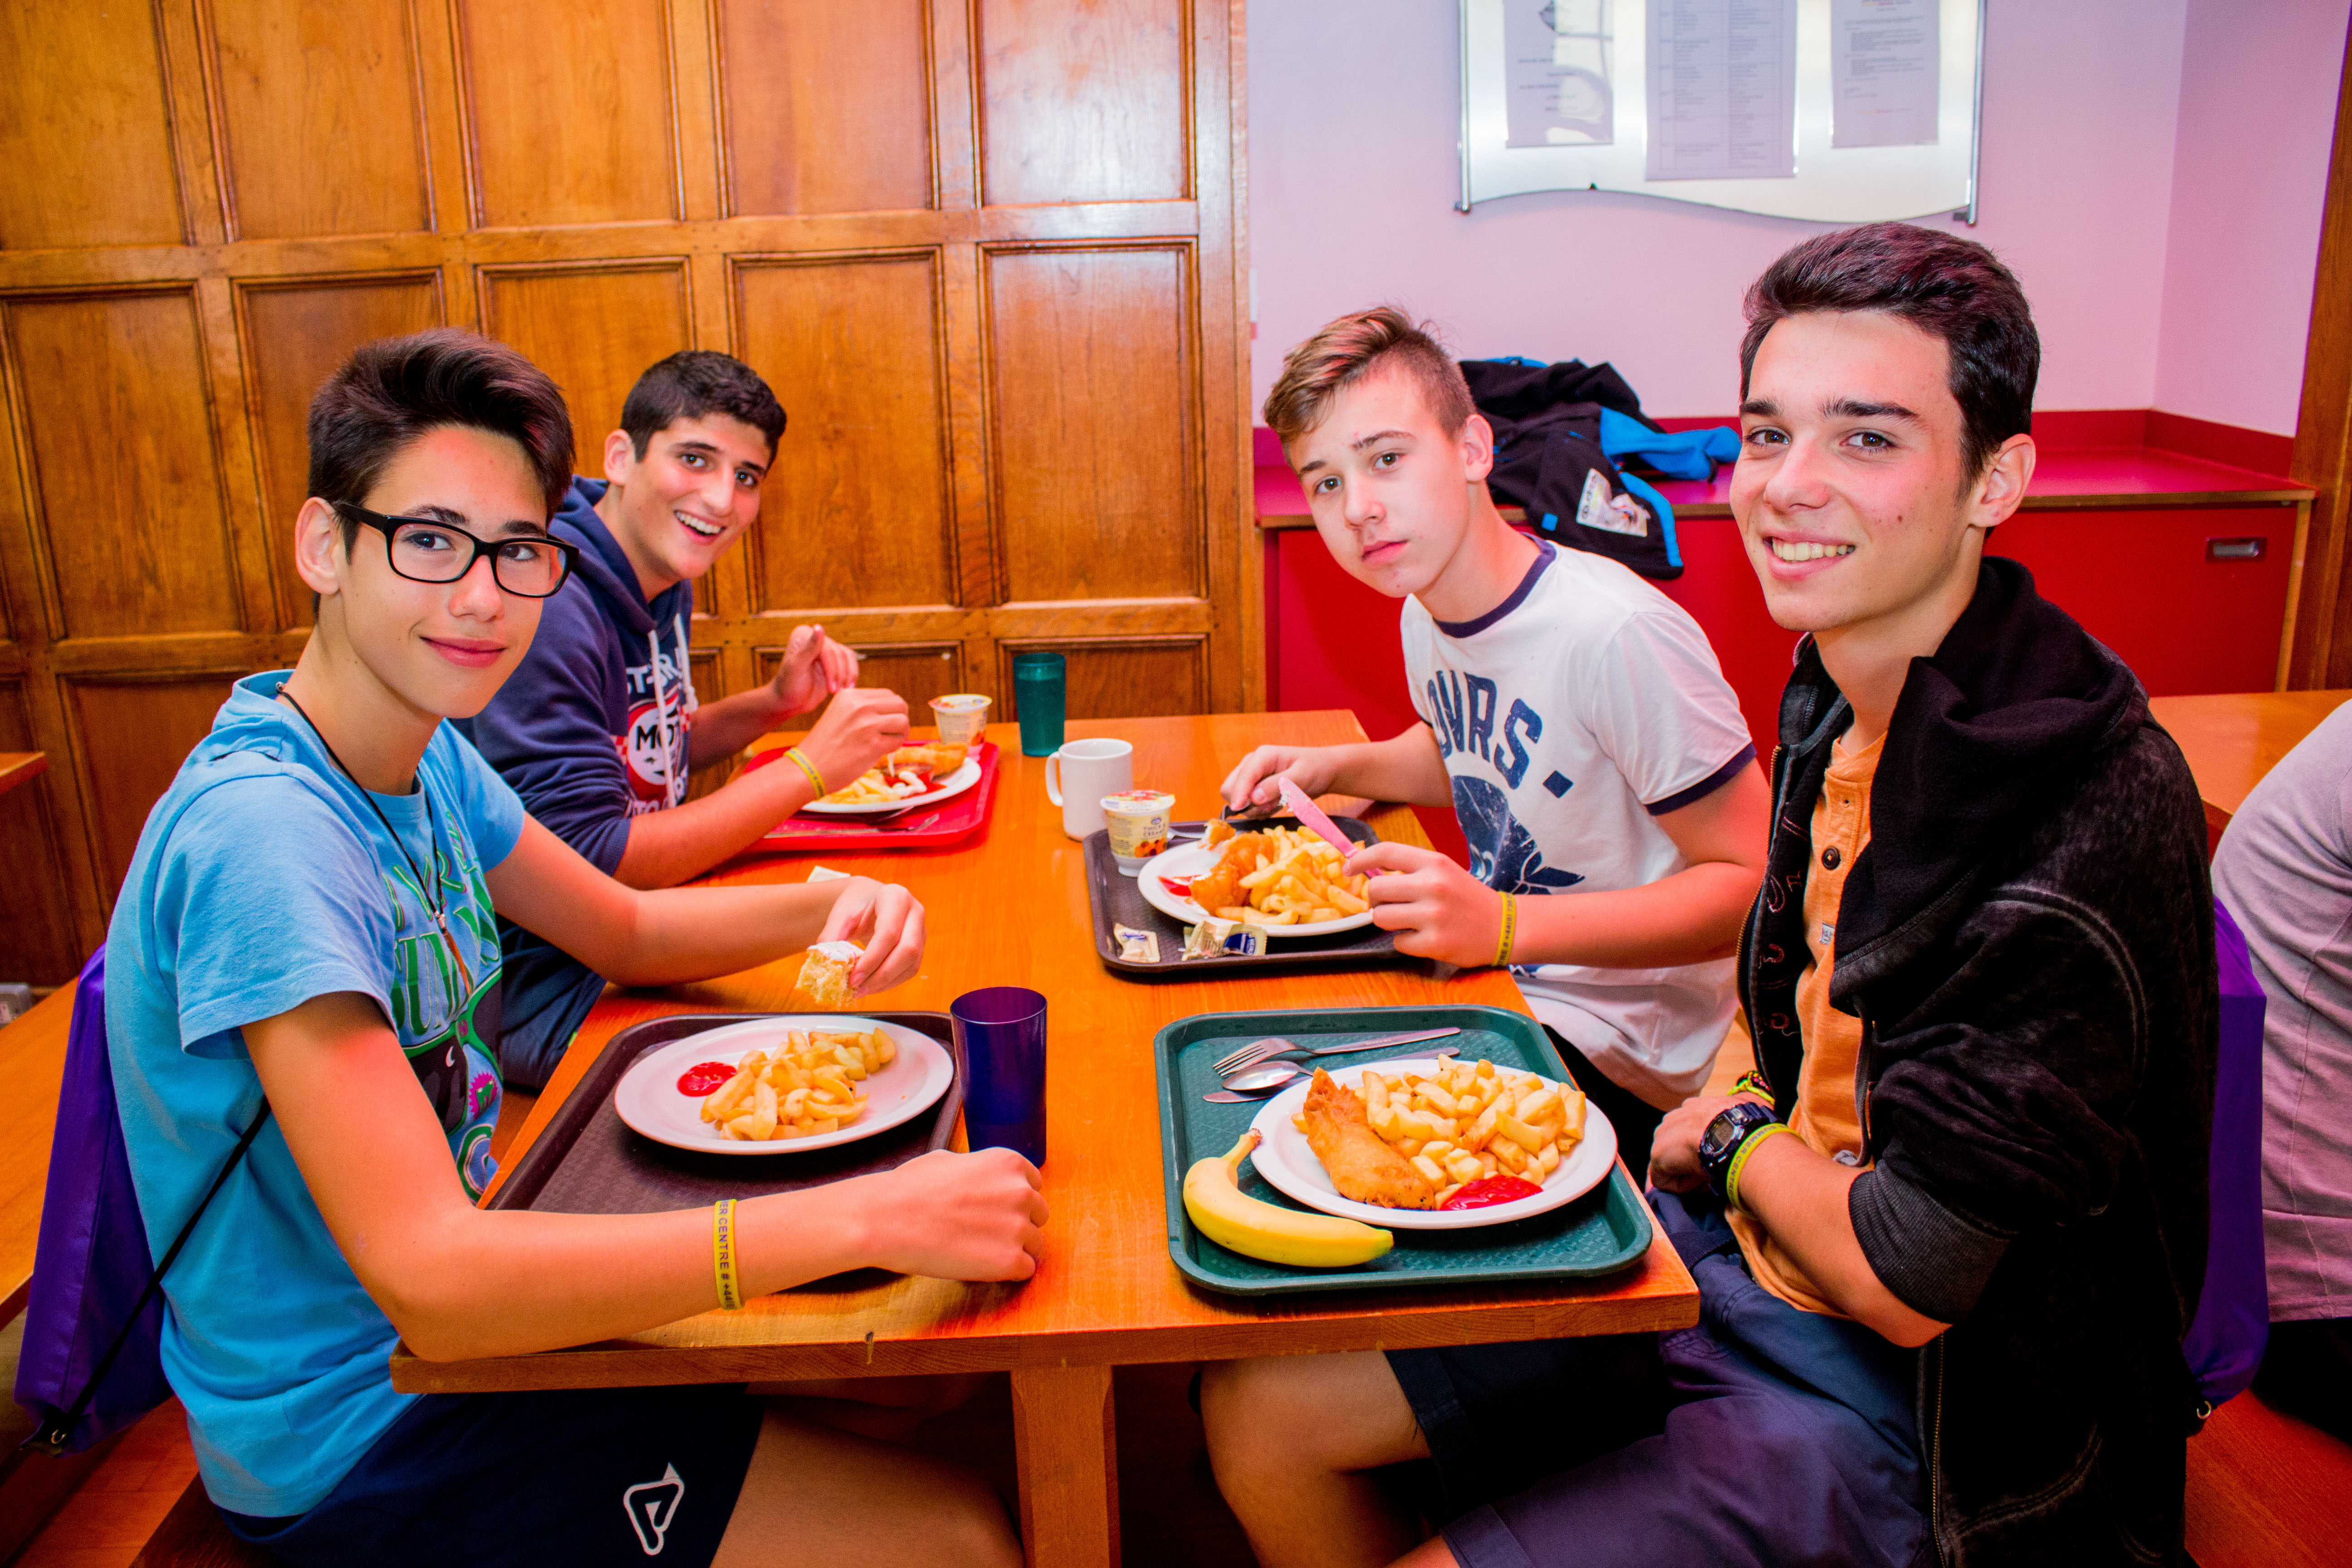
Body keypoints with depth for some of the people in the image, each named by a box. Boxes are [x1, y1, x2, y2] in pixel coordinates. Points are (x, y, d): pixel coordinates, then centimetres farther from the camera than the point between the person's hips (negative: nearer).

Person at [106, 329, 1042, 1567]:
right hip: (356, 1440, -8)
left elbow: (626, 931, 12)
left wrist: (826, 907, -9)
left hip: (465, 1303, 8)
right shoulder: (259, 831, -30)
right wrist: (869, 1218, -38)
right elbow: (429, 1282, -35)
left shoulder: (425, 755, -2)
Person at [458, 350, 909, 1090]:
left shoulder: (664, 583, 5)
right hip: (554, 995, -9)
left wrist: (775, 702, 0)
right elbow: (584, 864, -25)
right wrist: (809, 769, -23)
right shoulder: (546, 611, -23)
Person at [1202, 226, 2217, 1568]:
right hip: (1726, 1250, 7)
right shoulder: (1841, 695, 0)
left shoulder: (2091, 815, -27)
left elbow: (1903, 1281, -24)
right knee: (1258, 1415, 2)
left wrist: (1733, 1142, -6)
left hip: (1912, 1412, -7)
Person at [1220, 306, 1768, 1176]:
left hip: (1618, 1045, -8)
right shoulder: (1426, 610, 1)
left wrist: (1502, 925, -32)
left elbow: (1754, 881, -23)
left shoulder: (1616, 634, -26)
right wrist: (1335, 766, 5)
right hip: (1495, 976, 8)